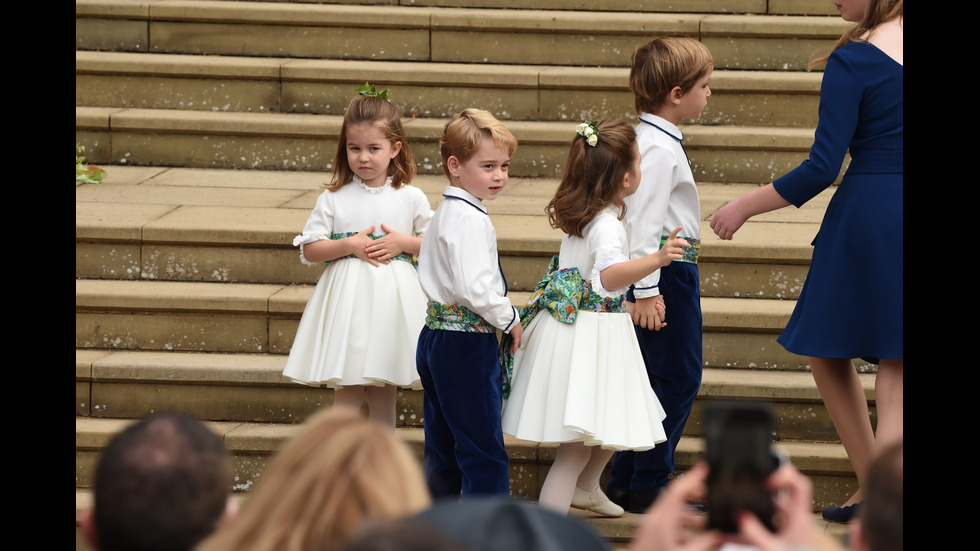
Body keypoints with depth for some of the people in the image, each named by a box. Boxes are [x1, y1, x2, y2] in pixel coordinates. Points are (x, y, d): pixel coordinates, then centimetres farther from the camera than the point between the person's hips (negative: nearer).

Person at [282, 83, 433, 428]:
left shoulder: (411, 198, 2)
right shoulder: (334, 199, 0)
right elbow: (309, 250, 0)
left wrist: (402, 242, -10)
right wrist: (350, 245, -13)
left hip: (392, 298, 0)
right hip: (347, 298, 0)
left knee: (384, 393, 5)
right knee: (346, 392, -1)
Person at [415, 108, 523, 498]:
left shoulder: (445, 213, 15)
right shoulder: (470, 219, -18)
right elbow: (474, 288, -27)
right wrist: (510, 319, -12)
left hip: (436, 336, 10)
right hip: (467, 345, -10)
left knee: (443, 451, 17)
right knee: (485, 453, -6)